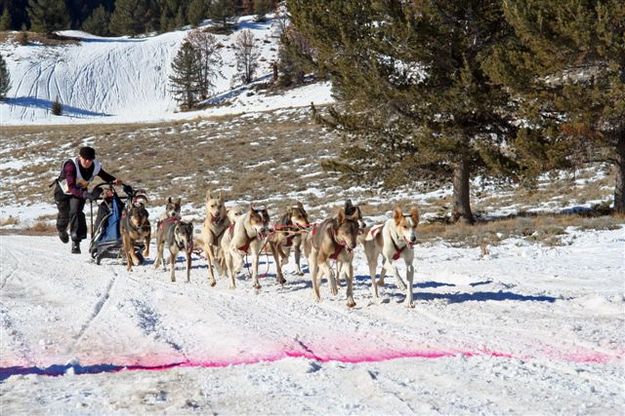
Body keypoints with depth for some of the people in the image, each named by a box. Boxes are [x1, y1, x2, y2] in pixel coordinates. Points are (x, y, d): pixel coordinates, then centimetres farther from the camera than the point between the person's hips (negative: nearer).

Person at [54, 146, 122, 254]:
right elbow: (71, 187, -46)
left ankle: (76, 242, -15)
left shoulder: (96, 166, -23)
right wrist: (86, 195, -60)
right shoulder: (71, 166, -38)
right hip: (63, 191, -2)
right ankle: (61, 230, 48)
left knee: (76, 212, -21)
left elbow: (104, 175, -3)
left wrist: (114, 181, -25)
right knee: (64, 214, 10)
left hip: (80, 191, 2)